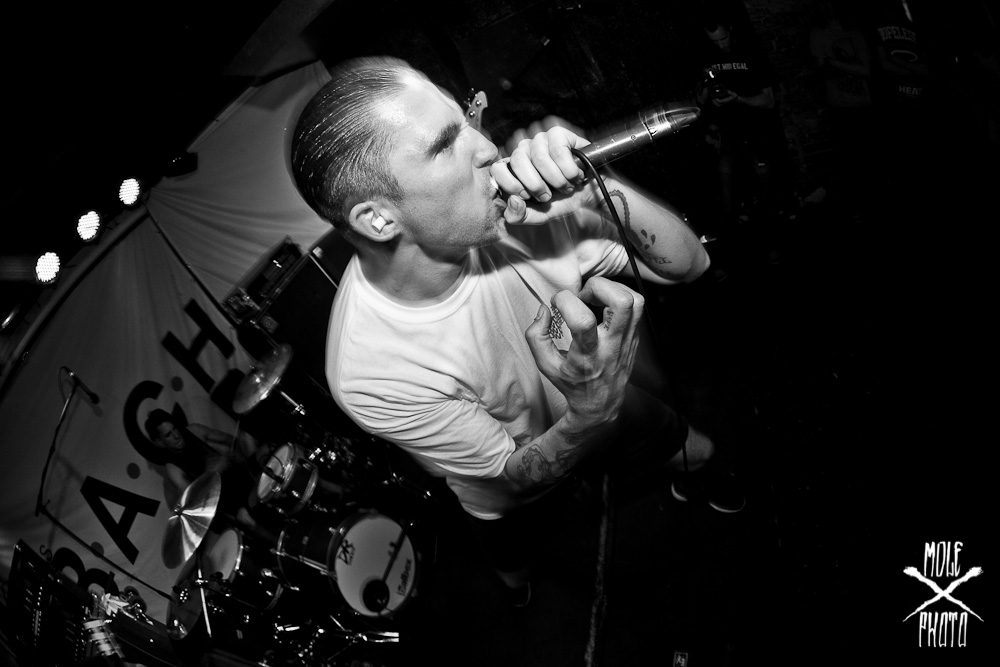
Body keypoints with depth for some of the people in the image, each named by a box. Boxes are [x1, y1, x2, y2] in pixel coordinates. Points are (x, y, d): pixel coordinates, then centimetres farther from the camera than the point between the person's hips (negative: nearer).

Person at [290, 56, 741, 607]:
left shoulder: (508, 207, -34)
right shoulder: (370, 372, -42)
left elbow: (689, 263, -25)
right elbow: (514, 477, -29)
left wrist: (603, 193, -44)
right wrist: (591, 414, -49)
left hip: (604, 402, 2)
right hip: (514, 497, -2)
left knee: (692, 447, 31)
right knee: (513, 550, 32)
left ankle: (678, 445, 65)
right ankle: (515, 573, 66)